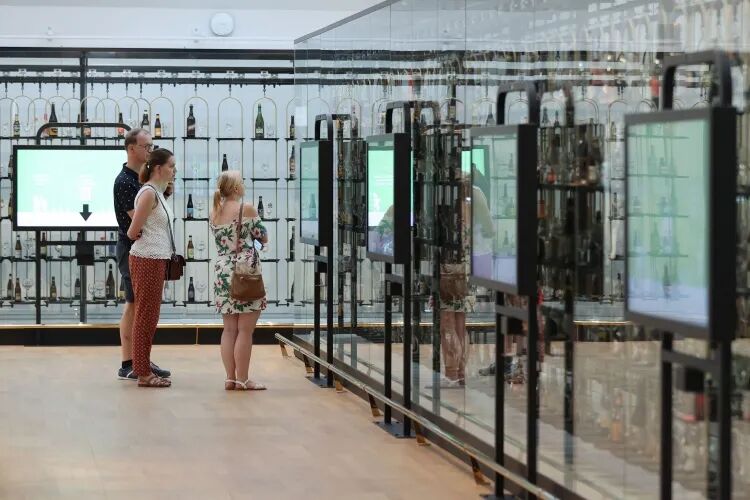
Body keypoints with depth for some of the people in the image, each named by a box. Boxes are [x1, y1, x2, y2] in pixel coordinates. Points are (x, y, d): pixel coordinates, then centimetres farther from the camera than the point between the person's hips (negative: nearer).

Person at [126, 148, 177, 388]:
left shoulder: (157, 193, 13)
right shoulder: (148, 194, -16)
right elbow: (133, 232, -15)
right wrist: (141, 236, 3)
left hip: (155, 260, 9)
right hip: (147, 260, -9)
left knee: (148, 316, 13)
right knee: (146, 316, -4)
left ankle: (144, 368, 19)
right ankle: (143, 373, 1)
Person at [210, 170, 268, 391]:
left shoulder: (214, 213, 9)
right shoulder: (246, 208, -8)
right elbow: (264, 238, 0)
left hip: (222, 272, 6)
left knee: (229, 329, 10)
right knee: (245, 330, -2)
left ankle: (230, 378, 11)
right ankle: (242, 379, -1)